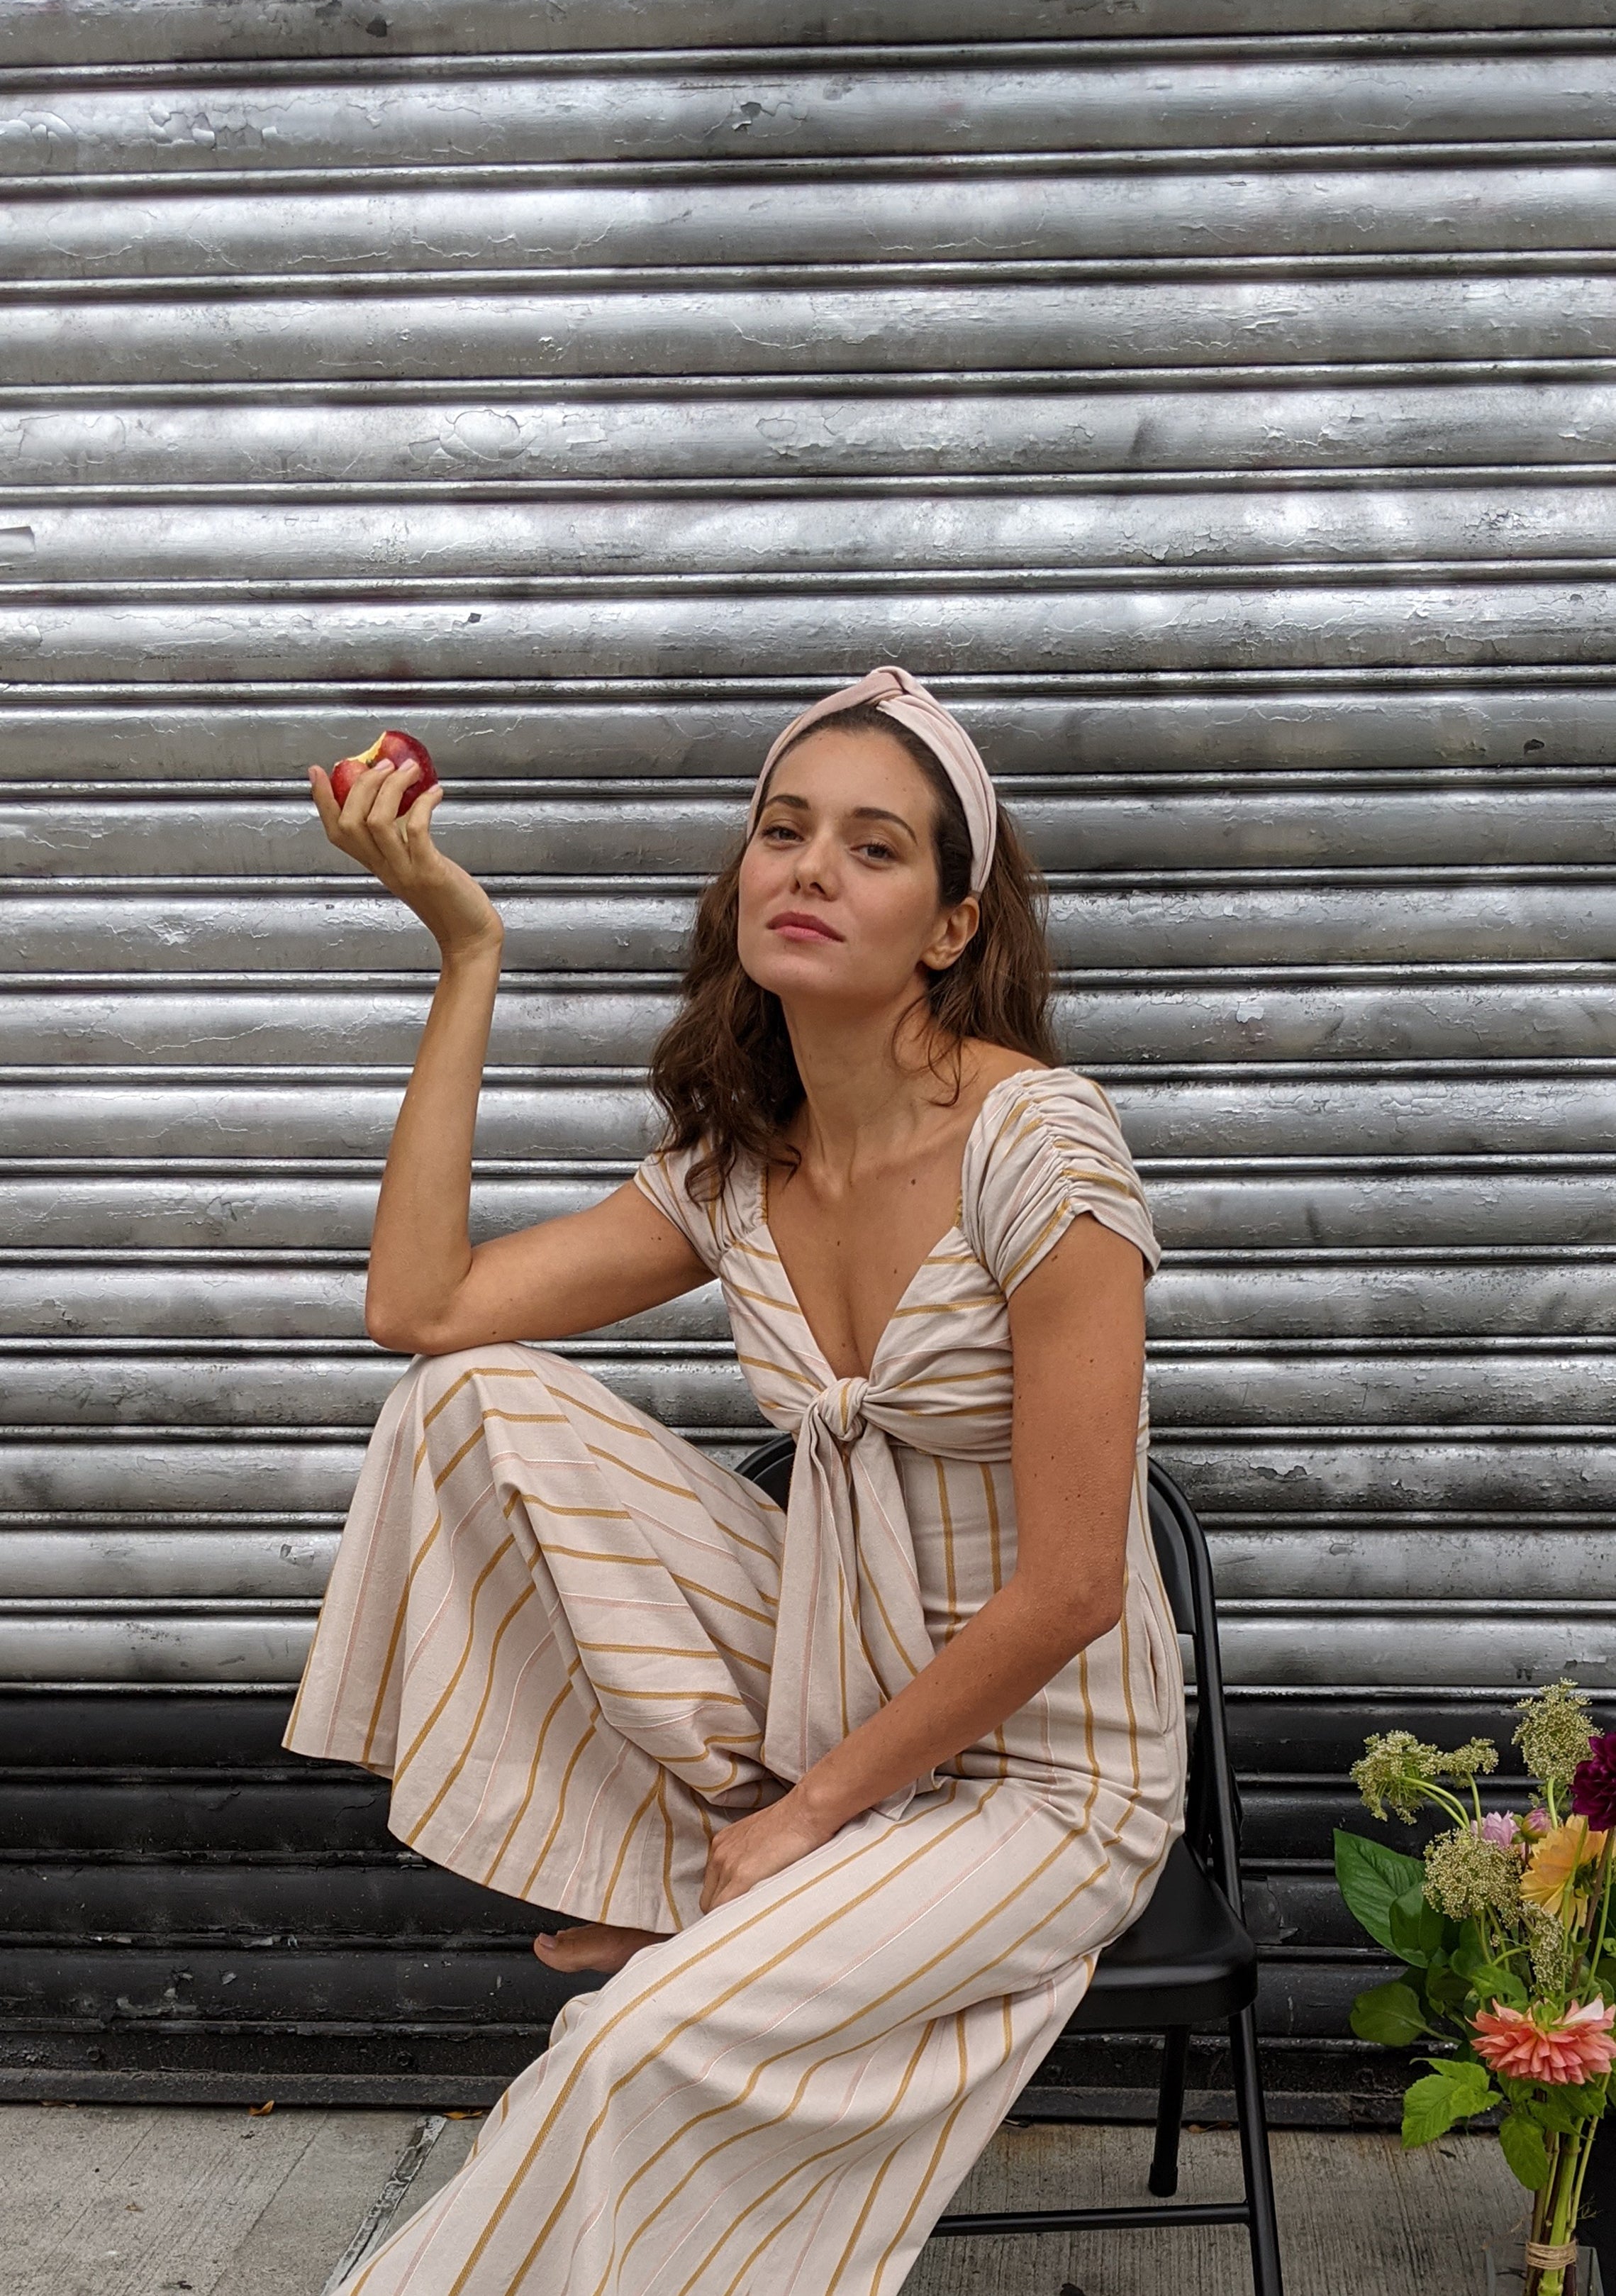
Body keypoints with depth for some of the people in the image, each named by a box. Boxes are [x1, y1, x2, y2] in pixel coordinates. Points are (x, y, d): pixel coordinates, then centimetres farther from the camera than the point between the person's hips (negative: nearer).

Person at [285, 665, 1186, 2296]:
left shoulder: (1036, 1147, -21)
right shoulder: (736, 1167, 0)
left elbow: (1066, 1594, -21)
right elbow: (419, 1305, -5)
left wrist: (809, 1815, -12)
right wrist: (467, 953, -6)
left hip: (1039, 1778, -6)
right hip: (832, 1694, 6)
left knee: (651, 2041, -29)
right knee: (474, 1400, -8)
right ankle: (692, 1858, 0)